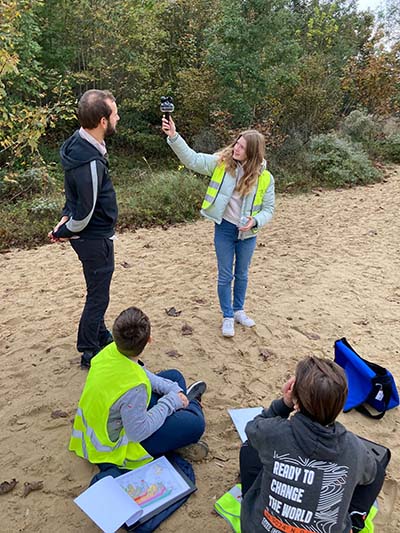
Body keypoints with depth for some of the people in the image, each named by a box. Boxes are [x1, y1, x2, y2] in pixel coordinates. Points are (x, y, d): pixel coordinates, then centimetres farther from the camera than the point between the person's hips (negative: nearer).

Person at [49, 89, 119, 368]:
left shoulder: (80, 142, 1)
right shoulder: (90, 163, -31)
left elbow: (75, 195, 10)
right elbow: (85, 215, -22)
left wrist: (66, 219, 1)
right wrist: (63, 232, -6)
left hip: (92, 236, 9)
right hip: (95, 239, -9)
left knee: (97, 292, 25)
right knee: (98, 296, 8)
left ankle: (101, 336, 46)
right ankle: (89, 352, 26)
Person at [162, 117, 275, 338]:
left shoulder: (265, 178, -9)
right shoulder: (222, 162, -9)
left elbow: (268, 209, -2)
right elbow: (193, 159, -14)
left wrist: (255, 221, -22)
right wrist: (174, 137, -26)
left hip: (248, 233, 1)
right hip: (224, 228, -1)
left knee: (242, 274, 18)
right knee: (225, 276, 7)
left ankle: (238, 310, 40)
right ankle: (228, 317, 25)